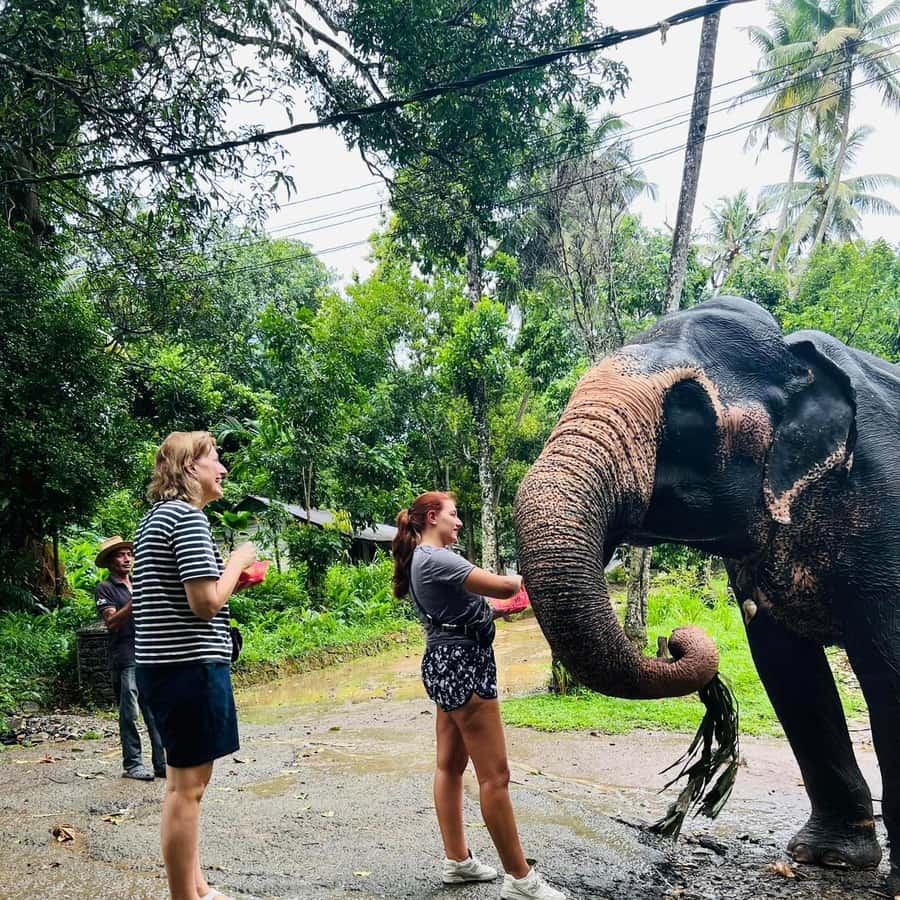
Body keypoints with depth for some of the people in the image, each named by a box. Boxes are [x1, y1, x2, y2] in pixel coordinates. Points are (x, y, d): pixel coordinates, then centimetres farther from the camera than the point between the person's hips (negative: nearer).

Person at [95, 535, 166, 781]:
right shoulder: (104, 588, 2)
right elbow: (112, 622, -10)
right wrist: (134, 602, -21)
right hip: (126, 659, -5)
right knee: (130, 713, -3)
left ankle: (162, 763, 6)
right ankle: (132, 764, 6)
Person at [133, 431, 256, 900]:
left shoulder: (155, 517, 16)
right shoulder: (188, 516, -14)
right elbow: (206, 603, -21)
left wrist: (232, 581, 14)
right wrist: (238, 561, -6)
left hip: (162, 663, 10)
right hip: (191, 665, -10)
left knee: (187, 779, 17)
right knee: (188, 785, -2)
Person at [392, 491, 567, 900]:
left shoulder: (422, 560, 14)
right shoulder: (435, 559, -18)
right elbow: (501, 586, -20)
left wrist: (503, 608, 14)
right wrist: (534, 573, -1)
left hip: (447, 662, 11)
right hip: (462, 663, -11)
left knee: (450, 765, 15)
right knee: (495, 774, -6)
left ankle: (457, 860, 25)